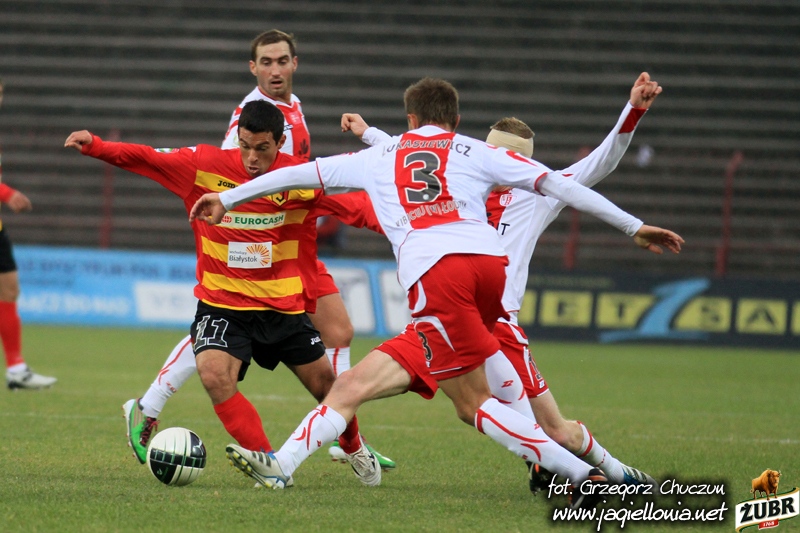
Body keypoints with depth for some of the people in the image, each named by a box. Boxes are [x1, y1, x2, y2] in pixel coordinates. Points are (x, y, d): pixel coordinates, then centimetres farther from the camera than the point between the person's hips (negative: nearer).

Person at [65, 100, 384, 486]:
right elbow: (144, 158, -8)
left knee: (326, 385, 7)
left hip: (284, 307, 1)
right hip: (222, 305, -1)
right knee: (214, 374, -26)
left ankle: (354, 448, 40)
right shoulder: (206, 166, -9)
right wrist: (95, 147, -20)